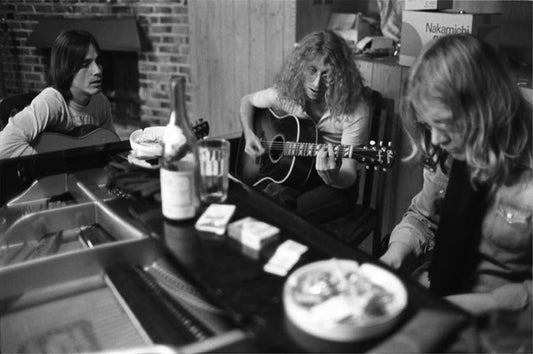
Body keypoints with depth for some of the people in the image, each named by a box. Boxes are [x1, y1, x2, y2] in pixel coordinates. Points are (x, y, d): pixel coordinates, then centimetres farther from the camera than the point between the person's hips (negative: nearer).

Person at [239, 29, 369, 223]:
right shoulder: (286, 92, -7)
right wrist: (249, 134, -4)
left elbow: (349, 176, -20)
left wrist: (332, 178, -43)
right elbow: (246, 101, 14)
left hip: (336, 185, -3)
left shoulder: (355, 110, -20)